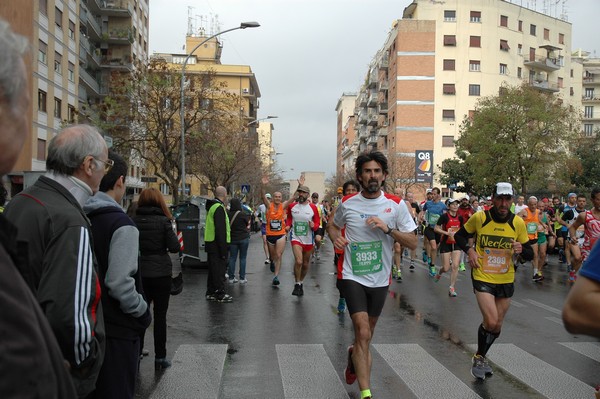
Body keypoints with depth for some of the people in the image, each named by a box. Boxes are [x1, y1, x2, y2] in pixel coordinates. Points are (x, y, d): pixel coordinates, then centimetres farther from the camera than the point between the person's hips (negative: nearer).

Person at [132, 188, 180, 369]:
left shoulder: (133, 221, -3)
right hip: (160, 273, -2)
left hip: (139, 273, 3)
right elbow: (174, 247, -12)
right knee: (160, 315, 7)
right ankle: (160, 357, 11)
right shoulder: (163, 221, -11)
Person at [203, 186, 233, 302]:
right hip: (218, 245, -10)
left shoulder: (212, 206, 16)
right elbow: (220, 231, -22)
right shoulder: (219, 208, -17)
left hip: (211, 244, 10)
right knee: (219, 270, -4)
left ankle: (211, 292, 23)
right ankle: (221, 294, 1)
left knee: (213, 269, 16)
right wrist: (223, 249, -22)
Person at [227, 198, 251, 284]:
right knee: (243, 258, 6)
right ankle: (242, 278, 7)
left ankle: (231, 278, 11)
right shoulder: (243, 214, -15)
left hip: (232, 239, 2)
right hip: (243, 238, -2)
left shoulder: (228, 214, -9)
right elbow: (248, 223, 1)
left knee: (232, 258, 10)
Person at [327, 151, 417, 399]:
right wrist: (336, 239, -6)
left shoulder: (396, 205, -4)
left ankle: (353, 355, 51)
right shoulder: (347, 204, -3)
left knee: (366, 336, 17)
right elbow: (332, 225, 17)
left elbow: (413, 243, -5)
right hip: (352, 276, -2)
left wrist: (388, 229, -20)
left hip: (380, 280, 2)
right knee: (363, 333, -15)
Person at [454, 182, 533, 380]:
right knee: (491, 321, -17)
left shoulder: (518, 223, -5)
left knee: (496, 326, 13)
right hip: (482, 277, -3)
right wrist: (469, 250, -13)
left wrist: (521, 250, -20)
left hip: (506, 280, 4)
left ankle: (480, 357, 38)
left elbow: (530, 254, 3)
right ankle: (478, 359, 9)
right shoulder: (479, 217, -11)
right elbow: (459, 235, 5)